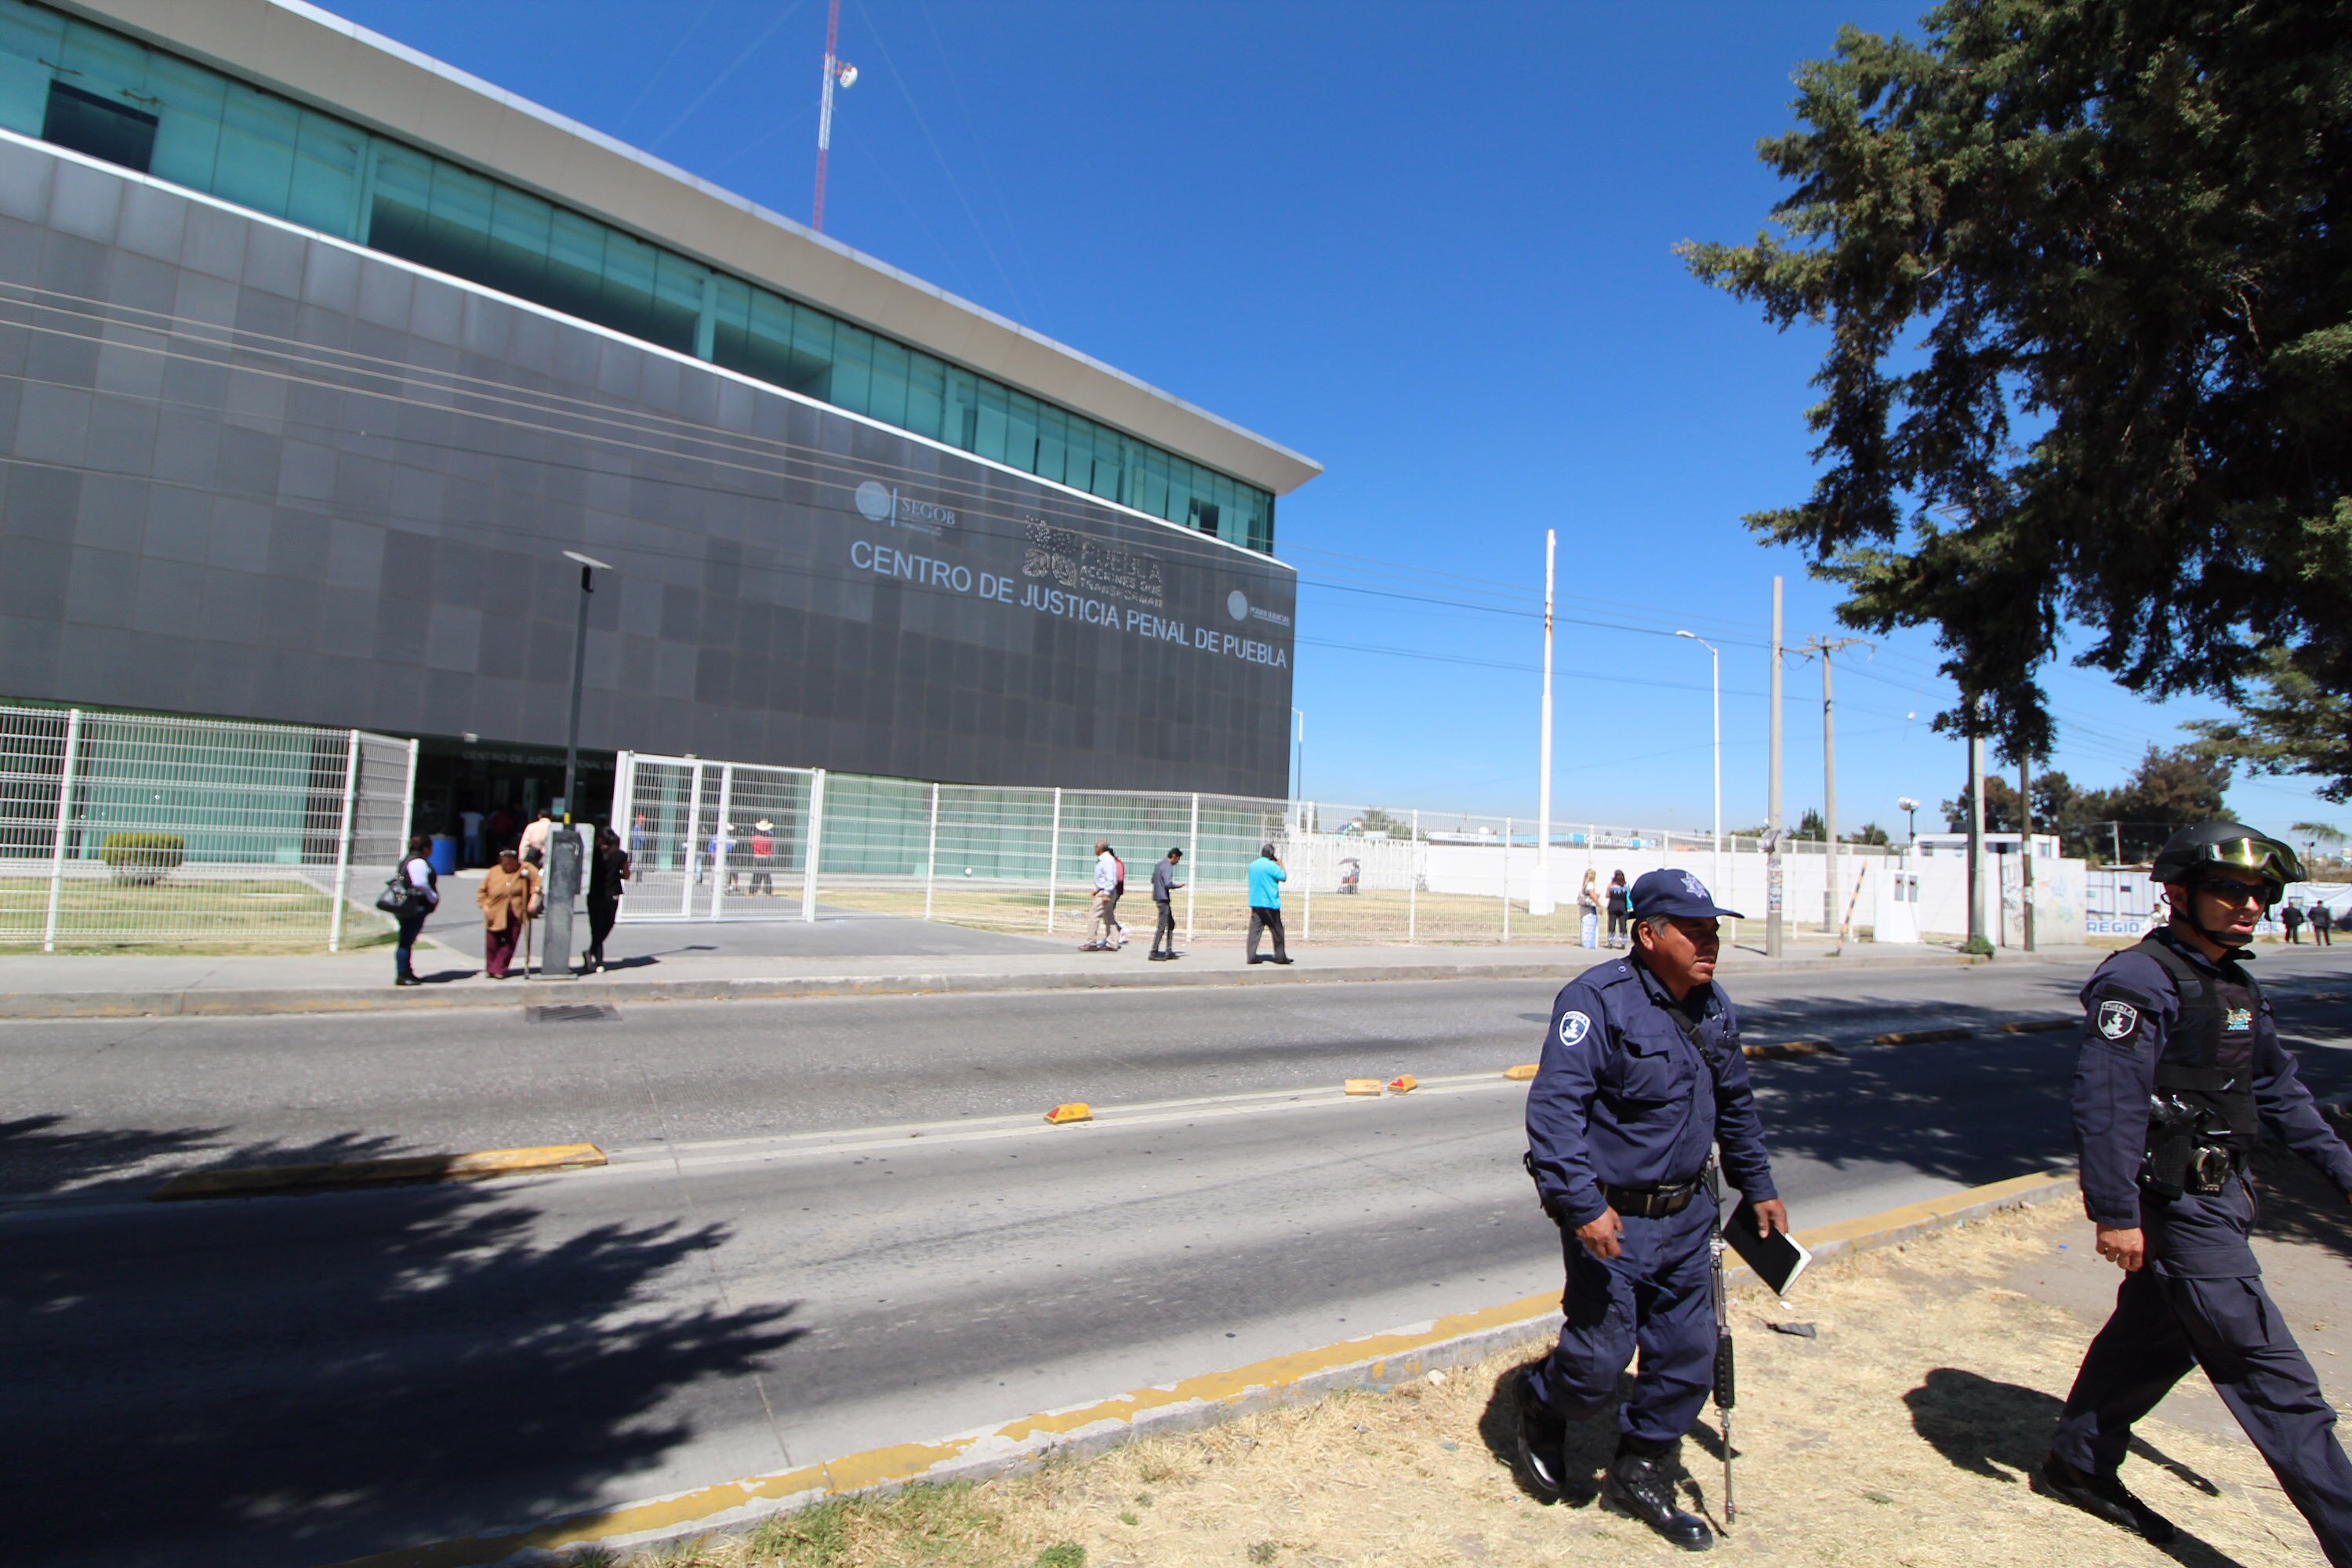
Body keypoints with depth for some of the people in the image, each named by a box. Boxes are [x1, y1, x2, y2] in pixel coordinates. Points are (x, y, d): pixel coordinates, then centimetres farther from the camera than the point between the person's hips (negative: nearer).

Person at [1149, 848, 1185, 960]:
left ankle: (1169, 951, 17)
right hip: (1163, 899, -10)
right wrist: (1179, 885, -8)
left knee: (1171, 924, 15)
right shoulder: (1168, 867, -15)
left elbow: (1153, 880, 21)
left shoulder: (1159, 865, 15)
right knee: (1161, 926, -6)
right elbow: (1168, 884, -24)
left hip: (1158, 898, 10)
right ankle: (1154, 952, -4)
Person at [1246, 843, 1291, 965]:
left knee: (1254, 930, 1)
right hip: (1270, 904, -5)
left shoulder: (1252, 865, 9)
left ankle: (1252, 956, -6)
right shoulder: (1272, 866, -13)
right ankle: (1280, 956, 13)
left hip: (1255, 903, 6)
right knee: (1277, 931, 7)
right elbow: (1284, 878, -4)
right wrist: (1281, 865, 10)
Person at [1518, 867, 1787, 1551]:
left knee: (1688, 1354, 13)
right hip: (1613, 1220, -7)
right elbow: (1554, 1107, -26)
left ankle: (1639, 1473, 34)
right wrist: (1581, 1205, -31)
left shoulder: (1713, 1007, 5)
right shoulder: (1598, 999, -21)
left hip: (1687, 1214, 7)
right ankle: (1540, 1406, 34)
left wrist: (1758, 1187, 24)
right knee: (1600, 1358, 1)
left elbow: (1735, 1103, 21)